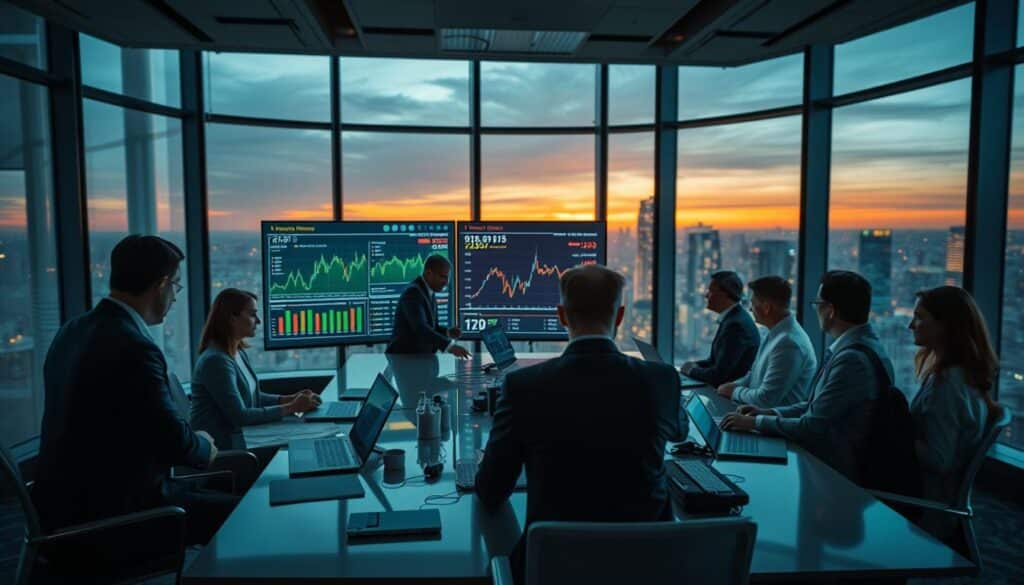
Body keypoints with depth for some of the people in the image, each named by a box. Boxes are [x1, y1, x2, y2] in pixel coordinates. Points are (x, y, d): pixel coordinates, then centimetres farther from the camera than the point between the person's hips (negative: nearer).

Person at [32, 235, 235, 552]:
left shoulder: (73, 331, 5)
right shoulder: (135, 348, -24)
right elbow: (175, 440, -21)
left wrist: (191, 439, 12)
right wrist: (205, 448, 1)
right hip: (106, 512, -9)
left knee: (206, 492, 21)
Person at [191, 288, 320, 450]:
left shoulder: (239, 352, 7)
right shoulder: (216, 360, -20)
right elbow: (239, 416, -22)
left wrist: (290, 399, 3)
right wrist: (291, 408, -18)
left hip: (239, 439, 8)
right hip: (220, 449, -8)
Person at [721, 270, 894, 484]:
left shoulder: (853, 358, -24)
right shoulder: (857, 345, 7)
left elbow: (813, 427, -21)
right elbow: (819, 405, 14)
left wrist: (756, 422, -11)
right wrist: (770, 412, 4)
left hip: (834, 472, -8)